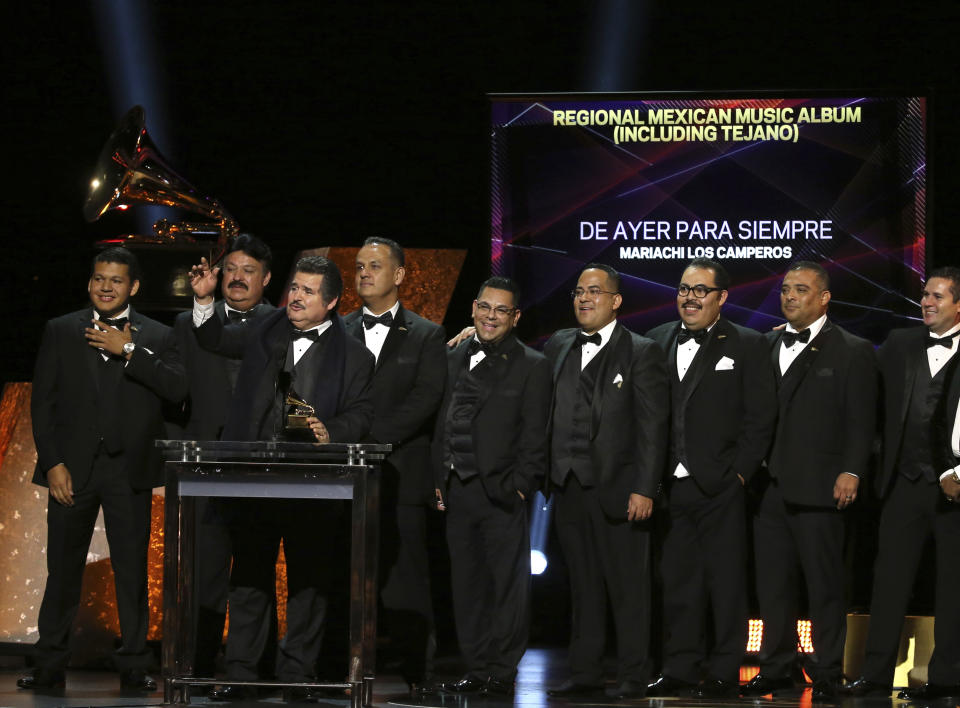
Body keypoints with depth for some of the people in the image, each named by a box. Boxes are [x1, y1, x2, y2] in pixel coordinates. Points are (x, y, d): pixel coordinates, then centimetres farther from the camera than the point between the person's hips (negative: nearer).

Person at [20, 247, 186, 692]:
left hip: (129, 469, 0)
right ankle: (50, 665, 9)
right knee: (63, 568, 2)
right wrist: (52, 462, -4)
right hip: (72, 467, 1)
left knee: (132, 569, 0)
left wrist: (128, 351, -13)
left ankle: (133, 666, 6)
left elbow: (177, 388, -8)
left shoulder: (157, 337, 8)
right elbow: (43, 401, 6)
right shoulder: (61, 331, 10)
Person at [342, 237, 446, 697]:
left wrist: (370, 437, -14)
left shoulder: (426, 336, 8)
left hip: (400, 474, -2)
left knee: (405, 577, -3)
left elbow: (425, 400, -4)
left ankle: (414, 673, 1)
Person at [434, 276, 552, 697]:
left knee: (507, 585, -4)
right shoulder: (454, 361, 15)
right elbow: (443, 425, 17)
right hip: (458, 490, 5)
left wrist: (521, 486, -10)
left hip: (501, 493, -5)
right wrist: (439, 481, 10)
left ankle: (503, 673, 0)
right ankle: (476, 670, 13)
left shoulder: (531, 367, 1)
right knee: (467, 585, 8)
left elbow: (534, 436, -3)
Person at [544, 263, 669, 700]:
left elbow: (653, 426, -6)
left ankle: (633, 677, 2)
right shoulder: (558, 347, 14)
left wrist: (644, 489, -12)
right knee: (583, 586, 9)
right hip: (569, 487, 5)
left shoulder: (642, 352, -1)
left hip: (618, 488, -5)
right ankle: (585, 675, 14)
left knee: (628, 588, -2)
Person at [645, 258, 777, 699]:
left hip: (721, 486, -4)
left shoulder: (746, 346, 1)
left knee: (726, 580, 0)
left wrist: (739, 473, -10)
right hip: (671, 484, 4)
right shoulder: (657, 342, 12)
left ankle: (724, 673, 5)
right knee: (677, 580, 7)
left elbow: (761, 416, -3)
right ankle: (680, 669, 14)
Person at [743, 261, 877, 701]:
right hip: (768, 486, 5)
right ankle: (776, 668, 16)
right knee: (772, 583, 8)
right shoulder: (765, 347, 15)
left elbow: (860, 420, -4)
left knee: (824, 583, 0)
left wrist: (851, 471, -13)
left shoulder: (852, 352, 2)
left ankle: (827, 674, 6)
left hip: (818, 489, -5)